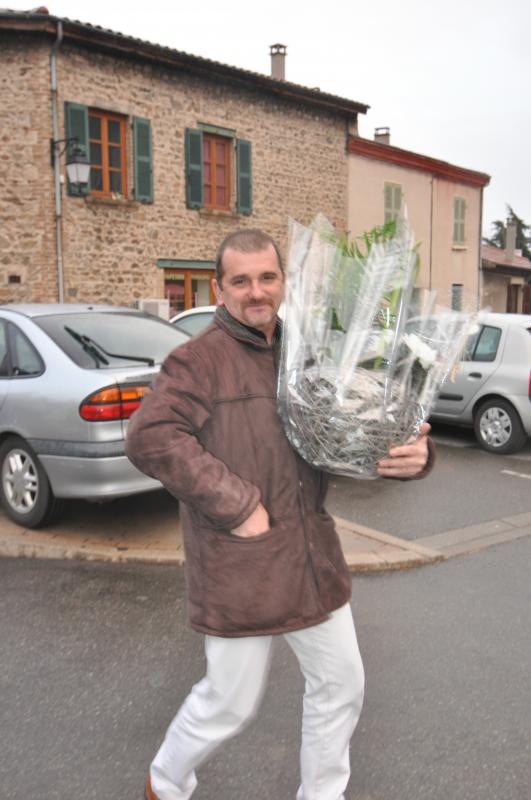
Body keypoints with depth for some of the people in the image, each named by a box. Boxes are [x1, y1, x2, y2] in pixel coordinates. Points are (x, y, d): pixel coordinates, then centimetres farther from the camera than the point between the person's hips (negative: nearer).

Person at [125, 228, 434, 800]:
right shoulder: (199, 360, -12)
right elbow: (148, 437, -24)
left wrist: (412, 454, -14)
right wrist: (237, 505, -24)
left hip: (313, 560, 6)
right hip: (237, 566, -6)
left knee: (341, 686, 18)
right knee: (231, 703, 10)